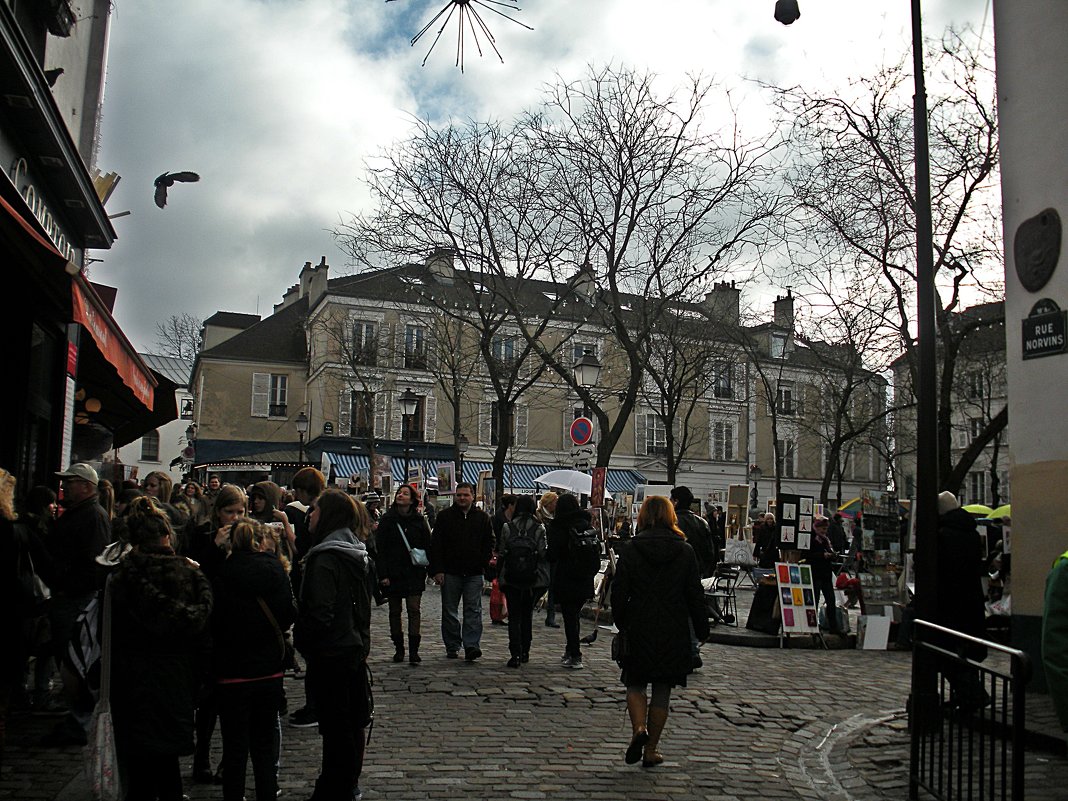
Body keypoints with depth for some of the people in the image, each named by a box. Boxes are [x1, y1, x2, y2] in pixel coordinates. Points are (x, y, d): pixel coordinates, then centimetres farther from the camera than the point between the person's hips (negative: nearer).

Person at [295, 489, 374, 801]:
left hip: (332, 653, -9)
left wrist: (302, 643, -11)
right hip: (356, 646, 9)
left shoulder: (325, 558, -20)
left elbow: (319, 613, -24)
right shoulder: (358, 554, 7)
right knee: (353, 721, 19)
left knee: (335, 727, 2)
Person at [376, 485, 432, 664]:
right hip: (393, 573, 0)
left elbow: (428, 546, 7)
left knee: (414, 610, -7)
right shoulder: (387, 520, 1)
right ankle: (399, 648, 19)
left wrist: (424, 570, -2)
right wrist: (383, 574, -9)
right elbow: (380, 549, -2)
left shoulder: (419, 520, 4)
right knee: (395, 611, 8)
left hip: (414, 573, 0)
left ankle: (414, 651, -6)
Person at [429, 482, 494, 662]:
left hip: (474, 573, 0)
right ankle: (452, 646, 17)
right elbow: (435, 545, 2)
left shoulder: (482, 517, 7)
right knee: (449, 612, 7)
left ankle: (471, 645, -5)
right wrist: (437, 570, -7)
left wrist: (486, 564, -3)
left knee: (473, 611, -4)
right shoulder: (445, 516, 4)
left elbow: (489, 544, 11)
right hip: (450, 572, 0)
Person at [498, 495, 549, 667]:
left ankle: (516, 654, -7)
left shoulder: (507, 527, -4)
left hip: (510, 579, -1)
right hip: (533, 580, 1)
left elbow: (501, 553, -1)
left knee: (514, 616, 4)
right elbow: (543, 553, -8)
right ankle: (524, 652, 23)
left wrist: (499, 576, 9)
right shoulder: (539, 528, -6)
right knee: (527, 614, 17)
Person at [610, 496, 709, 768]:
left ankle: (639, 729, -10)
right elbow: (695, 595, 0)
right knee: (662, 690, 12)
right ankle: (651, 750, 17)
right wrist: (702, 630, 9)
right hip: (674, 632, 1)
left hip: (639, 630, -1)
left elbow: (619, 593, -5)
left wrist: (621, 624, 9)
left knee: (636, 684, 15)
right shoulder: (685, 551, -2)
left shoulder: (629, 550, -6)